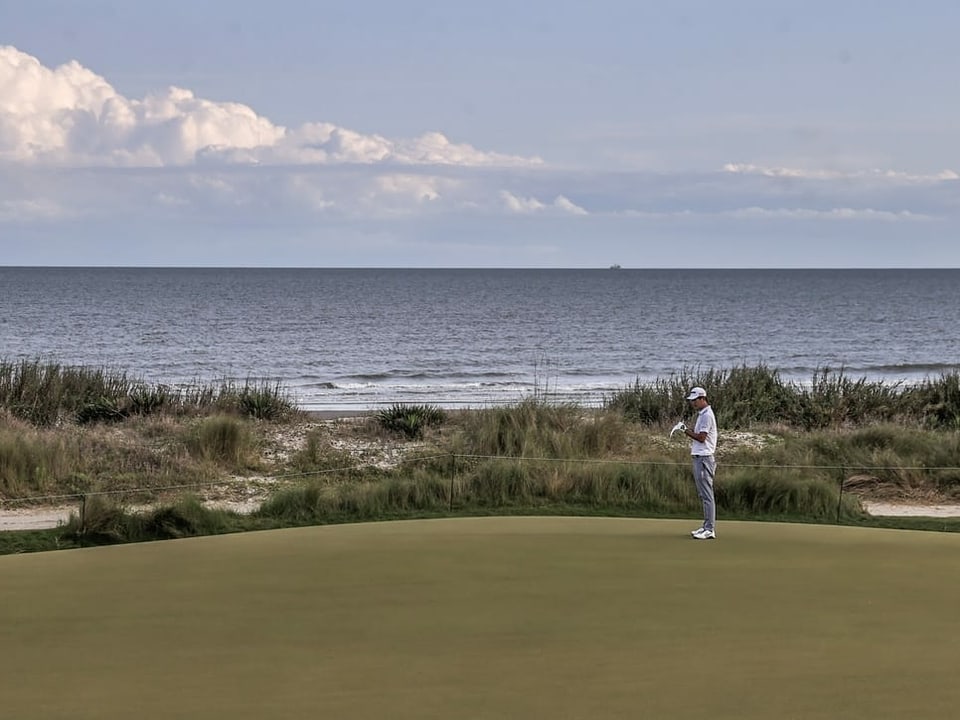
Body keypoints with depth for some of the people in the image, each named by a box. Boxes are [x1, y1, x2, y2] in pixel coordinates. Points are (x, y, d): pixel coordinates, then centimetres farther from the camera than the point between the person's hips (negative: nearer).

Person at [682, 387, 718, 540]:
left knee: (706, 494, -10)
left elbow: (701, 437, -18)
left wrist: (688, 432, -5)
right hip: (699, 457, 11)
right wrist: (690, 432, 2)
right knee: (703, 494, 13)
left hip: (704, 458, -11)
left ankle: (710, 530, -12)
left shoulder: (707, 415, -14)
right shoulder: (701, 414, 17)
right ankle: (707, 526, 19)